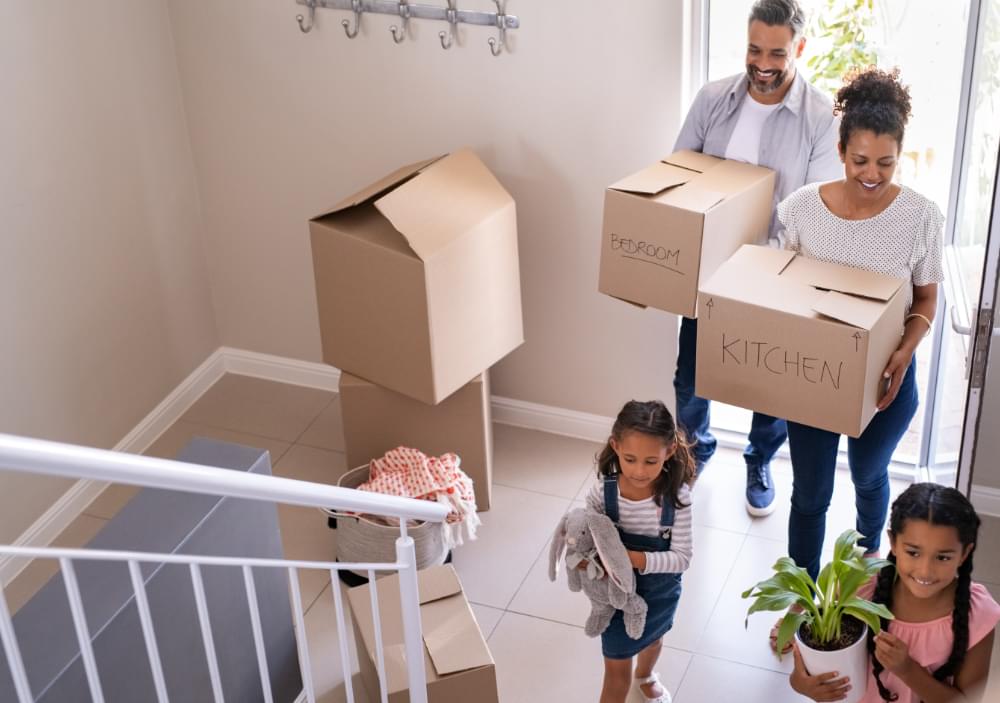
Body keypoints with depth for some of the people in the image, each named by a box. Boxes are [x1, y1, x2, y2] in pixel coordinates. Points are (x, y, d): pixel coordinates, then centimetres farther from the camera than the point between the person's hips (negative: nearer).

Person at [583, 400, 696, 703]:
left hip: (660, 592, 2)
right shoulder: (603, 490, -26)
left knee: (652, 638, 34)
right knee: (617, 670, 12)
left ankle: (645, 677, 68)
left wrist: (635, 559, -37)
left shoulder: (676, 496, -28)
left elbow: (681, 557, -24)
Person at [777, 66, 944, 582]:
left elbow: (926, 299, -4)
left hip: (885, 377, 0)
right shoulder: (803, 207, -14)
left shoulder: (921, 218, -17)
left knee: (868, 477, 26)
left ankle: (868, 555, 57)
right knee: (810, 495, 10)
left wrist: (904, 354, -21)